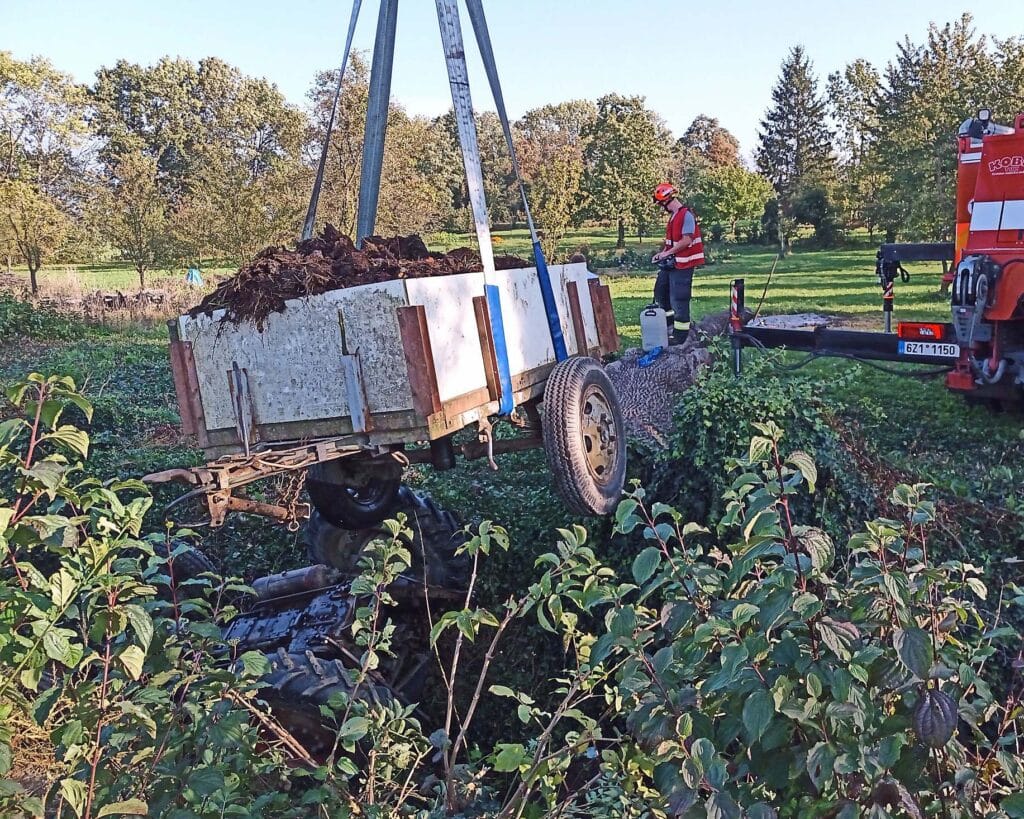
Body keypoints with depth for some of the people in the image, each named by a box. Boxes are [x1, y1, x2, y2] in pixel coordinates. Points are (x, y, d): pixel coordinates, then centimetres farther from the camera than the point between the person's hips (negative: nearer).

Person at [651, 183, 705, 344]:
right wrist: (662, 254, 6)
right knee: (660, 291, 18)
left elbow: (686, 240, -22)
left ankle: (680, 334, 2)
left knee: (679, 299, -5)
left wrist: (667, 253, -17)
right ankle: (669, 320, 32)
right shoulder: (673, 216, 14)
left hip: (683, 264, -10)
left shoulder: (686, 215, -17)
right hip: (671, 262, 10)